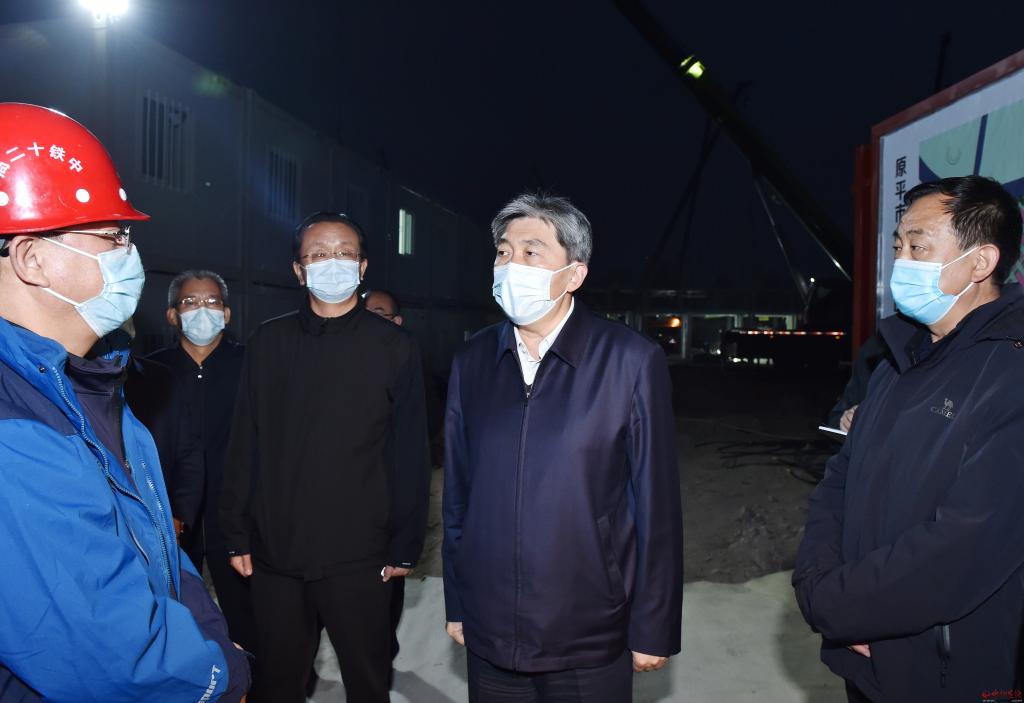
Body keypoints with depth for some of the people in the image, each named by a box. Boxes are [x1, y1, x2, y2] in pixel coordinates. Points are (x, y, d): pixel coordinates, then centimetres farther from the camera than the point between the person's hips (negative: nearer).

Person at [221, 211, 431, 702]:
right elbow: (244, 446, 5)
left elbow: (410, 455, -4)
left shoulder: (394, 346, -4)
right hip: (274, 553, 2)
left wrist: (406, 546, -4)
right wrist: (237, 534, 3)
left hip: (358, 557, -2)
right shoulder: (267, 342, 3)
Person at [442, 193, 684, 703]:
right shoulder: (472, 361, 0)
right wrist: (456, 603, 9)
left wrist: (653, 630, -5)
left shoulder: (631, 361, -11)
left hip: (589, 645, -3)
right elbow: (458, 494, 5)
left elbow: (657, 507, -9)